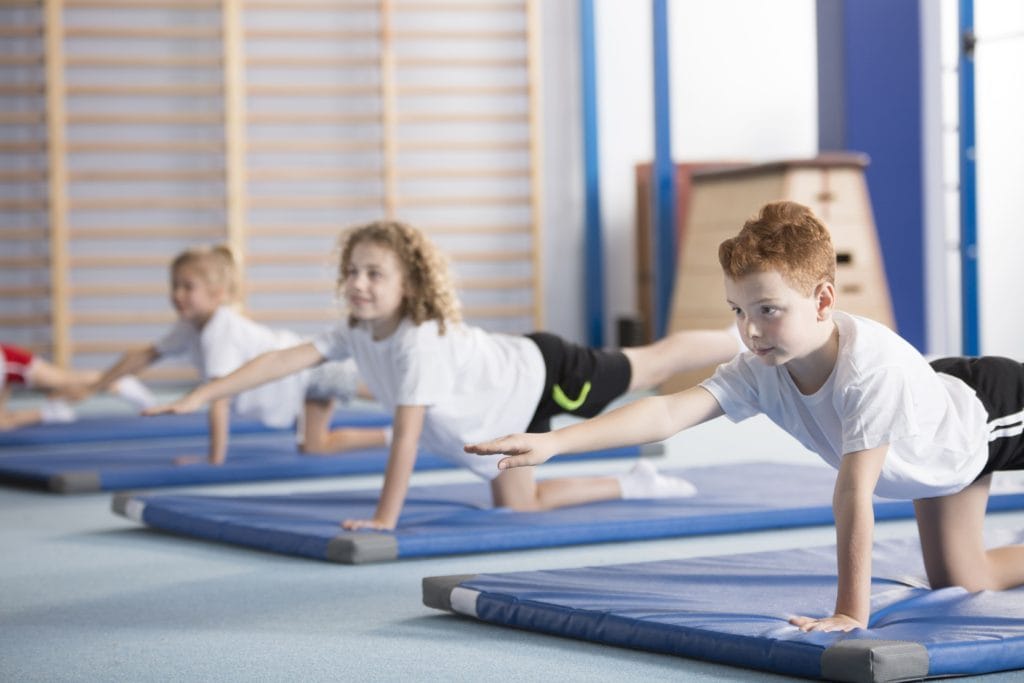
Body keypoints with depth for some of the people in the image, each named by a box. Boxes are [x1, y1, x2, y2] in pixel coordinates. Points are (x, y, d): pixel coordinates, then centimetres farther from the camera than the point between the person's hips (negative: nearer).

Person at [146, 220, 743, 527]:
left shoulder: (423, 341, -39)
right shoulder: (357, 333, -16)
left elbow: (407, 436, -42)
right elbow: (285, 360, -18)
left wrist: (385, 520, -41)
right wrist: (204, 395, -25)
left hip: (543, 374, -8)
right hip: (505, 410, 8)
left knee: (653, 363, 10)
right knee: (515, 504, 11)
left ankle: (747, 343, 30)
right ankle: (636, 485, 28)